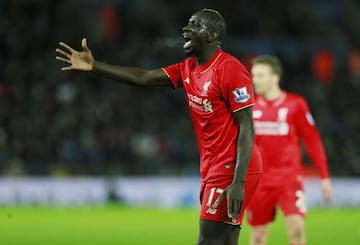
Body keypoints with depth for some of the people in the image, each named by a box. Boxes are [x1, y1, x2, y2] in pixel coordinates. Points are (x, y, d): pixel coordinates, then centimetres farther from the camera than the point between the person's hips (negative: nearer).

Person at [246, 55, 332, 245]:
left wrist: (324, 177, -3)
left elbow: (312, 141, -1)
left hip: (290, 177, -3)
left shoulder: (295, 104, -4)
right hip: (259, 179, 3)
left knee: (297, 228, -17)